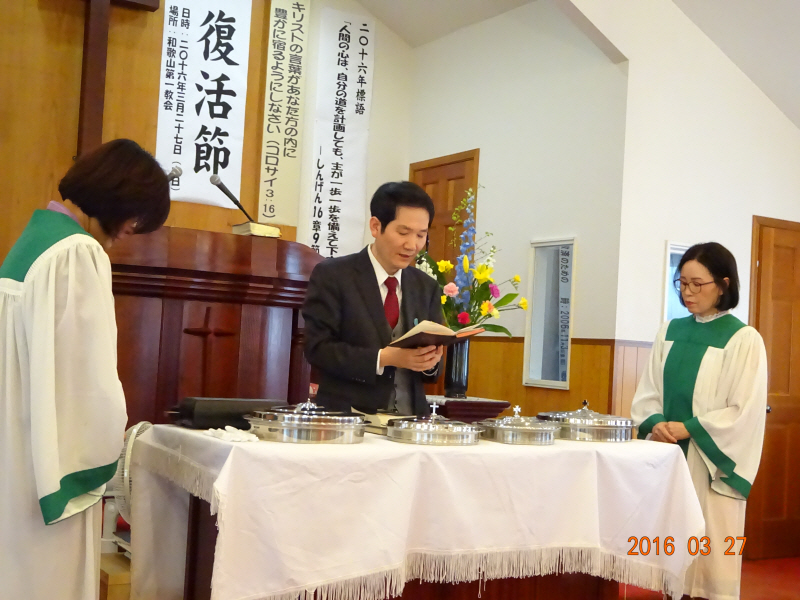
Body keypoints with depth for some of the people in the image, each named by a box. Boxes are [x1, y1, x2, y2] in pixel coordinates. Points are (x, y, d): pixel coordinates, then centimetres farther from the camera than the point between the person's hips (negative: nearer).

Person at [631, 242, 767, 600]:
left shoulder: (744, 339, -7)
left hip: (711, 462, -5)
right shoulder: (671, 332, 9)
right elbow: (648, 392, 9)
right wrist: (656, 424, -10)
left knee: (709, 551, 1)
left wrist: (688, 428, -17)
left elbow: (744, 413, -11)